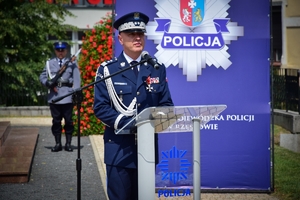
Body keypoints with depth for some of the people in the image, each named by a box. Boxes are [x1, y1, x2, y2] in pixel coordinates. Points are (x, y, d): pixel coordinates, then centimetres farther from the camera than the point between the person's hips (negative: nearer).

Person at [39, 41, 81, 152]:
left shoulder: (72, 63, 7)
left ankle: (68, 143, 10)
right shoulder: (49, 63, 12)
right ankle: (58, 144, 12)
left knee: (68, 121, 3)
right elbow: (42, 77, 11)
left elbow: (76, 80, -1)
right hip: (54, 97, 2)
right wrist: (48, 83, -10)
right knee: (56, 121, 5)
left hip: (68, 97, -2)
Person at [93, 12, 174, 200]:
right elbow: (100, 107, -5)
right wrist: (127, 123, -20)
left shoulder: (157, 69, 9)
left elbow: (166, 104, 8)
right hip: (119, 148, -3)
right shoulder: (107, 69, 1)